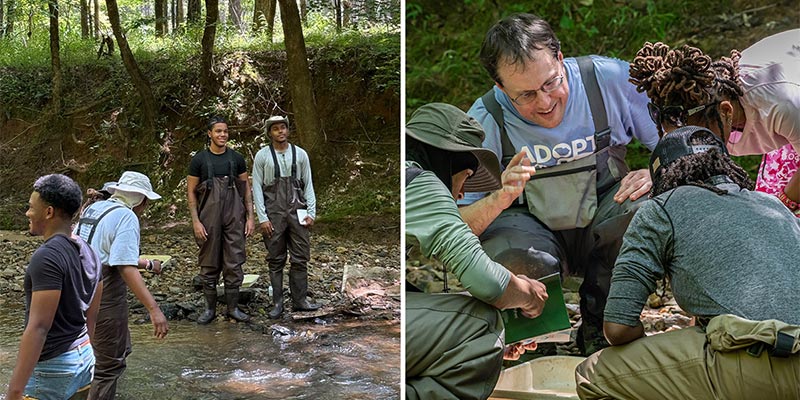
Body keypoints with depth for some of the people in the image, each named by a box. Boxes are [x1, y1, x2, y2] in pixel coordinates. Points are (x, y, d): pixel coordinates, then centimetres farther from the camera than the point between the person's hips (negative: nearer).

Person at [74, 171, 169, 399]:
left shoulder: (93, 208, 10)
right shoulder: (126, 217, -15)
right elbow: (126, 268, -25)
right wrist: (153, 309, -29)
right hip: (104, 298, -9)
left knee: (119, 350, 25)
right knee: (110, 364, 4)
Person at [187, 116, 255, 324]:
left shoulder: (236, 159, 7)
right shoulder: (199, 160, 1)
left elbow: (246, 189, 10)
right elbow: (191, 192, 2)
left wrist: (250, 217, 3)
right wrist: (195, 221, -6)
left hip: (234, 218, 2)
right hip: (209, 219, -1)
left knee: (234, 264, 3)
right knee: (209, 265, 6)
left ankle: (233, 307, 13)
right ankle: (210, 308, 17)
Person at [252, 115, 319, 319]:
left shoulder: (300, 154, 6)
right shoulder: (262, 156, 0)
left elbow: (308, 184, 8)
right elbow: (257, 187, -1)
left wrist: (311, 212, -1)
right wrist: (262, 217, -8)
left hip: (297, 211, 2)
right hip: (273, 213, -2)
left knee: (300, 258, 3)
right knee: (276, 260, 4)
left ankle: (299, 300, 12)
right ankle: (277, 303, 11)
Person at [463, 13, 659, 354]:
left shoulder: (609, 78, -16)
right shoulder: (486, 120, -17)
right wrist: (500, 199, -40)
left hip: (604, 224, 2)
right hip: (533, 226, -2)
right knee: (509, 258, -35)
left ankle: (600, 325, -4)